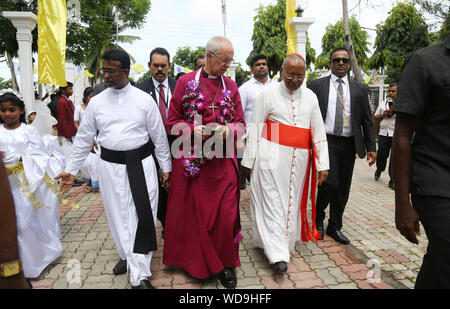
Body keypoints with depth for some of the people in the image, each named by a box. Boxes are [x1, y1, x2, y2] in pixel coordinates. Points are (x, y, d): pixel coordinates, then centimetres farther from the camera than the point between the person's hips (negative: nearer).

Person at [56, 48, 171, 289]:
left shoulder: (144, 100, -2)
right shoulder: (96, 102, 4)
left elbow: (159, 136, 3)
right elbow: (83, 138, 9)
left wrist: (166, 167, 4)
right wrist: (71, 170, 7)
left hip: (141, 163, -2)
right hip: (110, 166, 2)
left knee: (143, 215, -3)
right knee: (118, 216, 10)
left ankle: (140, 276, 5)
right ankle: (127, 256, 33)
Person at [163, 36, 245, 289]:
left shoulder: (231, 86, 9)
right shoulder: (185, 82, 1)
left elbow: (241, 124, 10)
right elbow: (173, 121, 2)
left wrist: (229, 130, -12)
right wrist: (194, 130, -16)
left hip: (223, 161, 2)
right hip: (191, 160, -1)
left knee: (226, 213, 2)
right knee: (191, 212, 10)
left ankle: (225, 263, 23)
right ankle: (193, 260, 33)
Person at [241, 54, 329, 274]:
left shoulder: (310, 97, 10)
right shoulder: (269, 93, -1)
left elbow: (319, 132, 9)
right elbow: (255, 128, -1)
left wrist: (323, 164, 4)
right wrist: (248, 161, -3)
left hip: (298, 160, 4)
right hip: (272, 157, -3)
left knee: (292, 201, 11)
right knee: (273, 202, -3)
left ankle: (285, 243, 29)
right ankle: (278, 254, 2)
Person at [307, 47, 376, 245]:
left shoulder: (360, 89, 12)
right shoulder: (316, 85, 4)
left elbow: (367, 120, 11)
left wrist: (371, 147, 4)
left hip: (349, 145, 4)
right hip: (326, 142, -3)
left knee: (343, 187, 8)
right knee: (330, 182, -12)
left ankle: (335, 227, 24)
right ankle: (318, 218, 16)